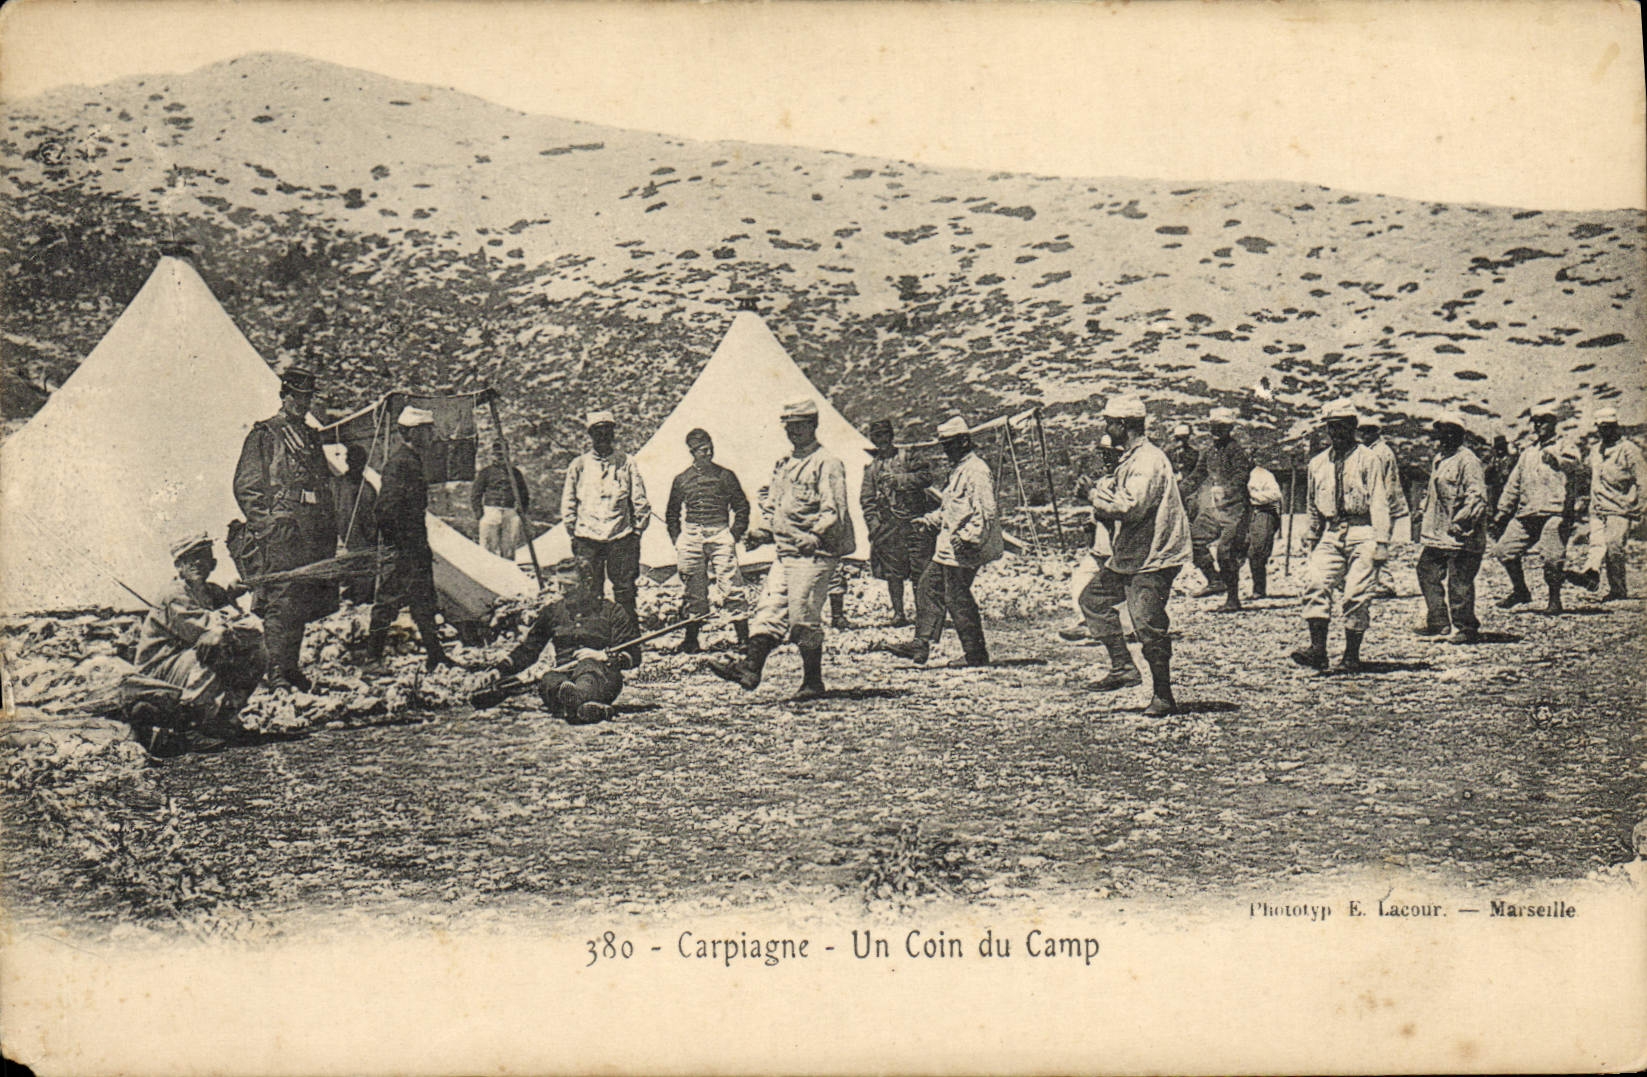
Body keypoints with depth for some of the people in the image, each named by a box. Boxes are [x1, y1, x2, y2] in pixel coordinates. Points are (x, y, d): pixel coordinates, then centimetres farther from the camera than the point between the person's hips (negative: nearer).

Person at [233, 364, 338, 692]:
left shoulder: (311, 437, 20)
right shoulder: (264, 435, -1)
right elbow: (246, 487, -4)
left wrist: (329, 529, 17)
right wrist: (265, 525, -12)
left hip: (313, 535, 7)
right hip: (281, 532, -7)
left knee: (303, 603, 9)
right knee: (281, 601, -10)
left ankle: (291, 666, 18)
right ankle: (276, 671, -7)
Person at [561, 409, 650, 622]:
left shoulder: (626, 462, 6)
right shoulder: (579, 465, 8)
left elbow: (640, 501, 9)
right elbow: (568, 503, 11)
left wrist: (637, 531, 4)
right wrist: (573, 534, 6)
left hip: (621, 537, 0)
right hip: (587, 538, 1)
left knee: (625, 591, 0)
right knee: (589, 594, 3)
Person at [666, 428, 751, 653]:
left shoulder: (725, 475, 6)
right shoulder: (681, 479, 11)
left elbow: (742, 507, 9)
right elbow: (672, 514, 20)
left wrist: (735, 534, -1)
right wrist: (677, 540, 10)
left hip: (720, 535, -2)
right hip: (691, 537, 2)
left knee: (731, 587, -11)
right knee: (694, 592, 6)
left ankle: (743, 635, -9)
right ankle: (691, 641, 14)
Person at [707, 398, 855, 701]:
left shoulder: (826, 463, -7)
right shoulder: (783, 465, 19)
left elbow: (835, 512, -15)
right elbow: (772, 505, 27)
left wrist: (816, 537, -26)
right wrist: (764, 531, 10)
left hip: (813, 555, -8)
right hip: (785, 553, 8)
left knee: (803, 618, -5)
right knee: (768, 610, -1)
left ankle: (813, 682, 4)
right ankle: (750, 667, -6)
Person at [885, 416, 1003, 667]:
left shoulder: (976, 471, -16)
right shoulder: (957, 469, 18)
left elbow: (987, 512, -23)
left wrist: (969, 538, -26)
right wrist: (931, 519, 17)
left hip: (963, 550, -11)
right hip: (948, 547, 11)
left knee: (957, 599, -5)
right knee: (930, 587, 13)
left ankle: (975, 654, 4)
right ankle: (921, 644, 17)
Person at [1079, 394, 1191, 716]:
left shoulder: (1148, 461, -18)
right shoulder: (1130, 460, 15)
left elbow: (1131, 508, -28)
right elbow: (1115, 506, 15)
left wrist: (1103, 497, -11)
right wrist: (1105, 492, -8)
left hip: (1153, 559, -11)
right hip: (1127, 556, 11)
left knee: (1147, 625, -10)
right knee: (1093, 598, 14)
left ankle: (1163, 696, 2)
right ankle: (1123, 668, 15)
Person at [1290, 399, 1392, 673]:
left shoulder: (1368, 460, 1)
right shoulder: (1318, 463, 15)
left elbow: (1379, 503, -4)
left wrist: (1381, 541, -12)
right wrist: (1311, 539, 20)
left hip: (1361, 534, -4)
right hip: (1330, 534, 4)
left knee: (1356, 594, -6)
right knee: (1315, 583, -15)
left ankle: (1352, 656, 3)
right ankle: (1317, 649, -18)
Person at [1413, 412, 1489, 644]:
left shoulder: (1468, 461, -13)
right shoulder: (1439, 458, 17)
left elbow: (1477, 497, -20)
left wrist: (1461, 522, -27)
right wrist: (1424, 515, 24)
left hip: (1460, 536, -10)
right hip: (1436, 533, 10)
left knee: (1458, 582, -5)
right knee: (1427, 573, 13)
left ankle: (1466, 628, 7)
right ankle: (1438, 622, 24)